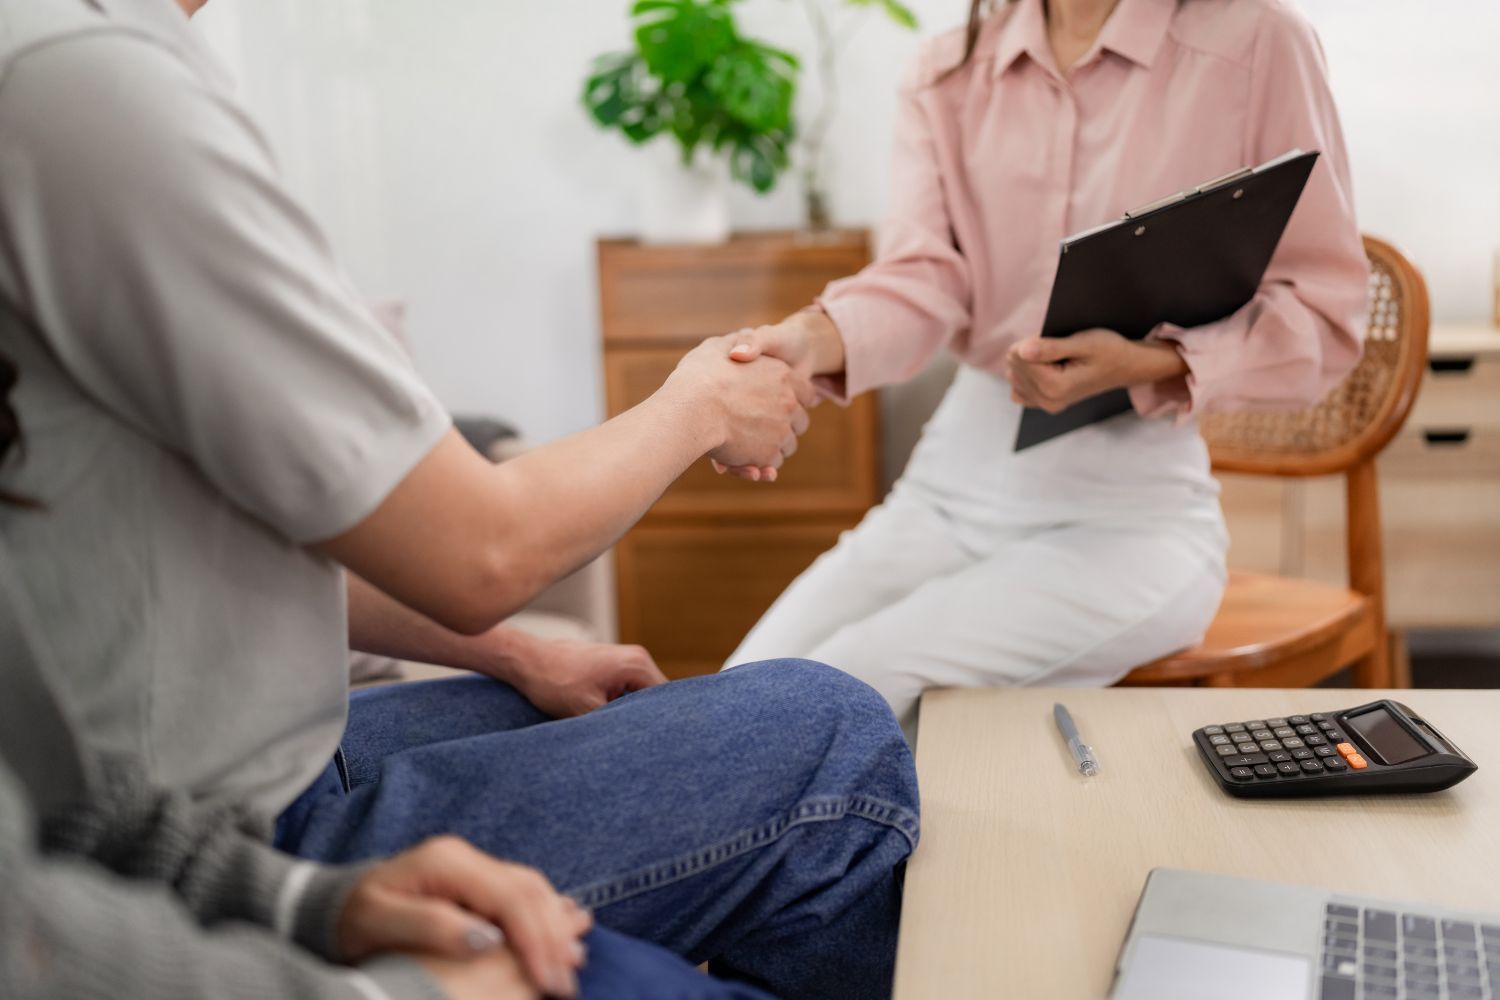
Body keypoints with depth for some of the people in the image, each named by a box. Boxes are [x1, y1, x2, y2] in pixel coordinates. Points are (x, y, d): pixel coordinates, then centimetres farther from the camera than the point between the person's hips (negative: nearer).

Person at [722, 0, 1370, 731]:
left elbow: (1325, 319, -6)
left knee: (857, 680, -24)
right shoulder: (949, 74, 9)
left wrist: (1142, 366, -24)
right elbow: (919, 280, -7)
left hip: (1133, 503, -4)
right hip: (955, 478, 4)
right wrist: (811, 341, -31)